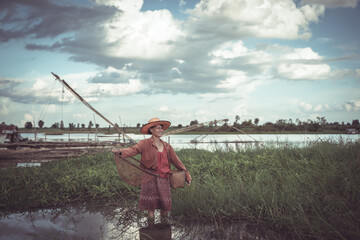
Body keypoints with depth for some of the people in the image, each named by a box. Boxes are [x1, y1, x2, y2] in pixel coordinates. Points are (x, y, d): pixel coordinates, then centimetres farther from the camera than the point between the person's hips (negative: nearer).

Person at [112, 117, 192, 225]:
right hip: (151, 179, -4)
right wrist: (120, 151, -39)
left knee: (165, 205, 5)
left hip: (164, 179, 4)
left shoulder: (166, 146, 13)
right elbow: (133, 149, -19)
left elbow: (176, 161, 18)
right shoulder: (145, 144, -2)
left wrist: (186, 175, 19)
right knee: (151, 206, -3)